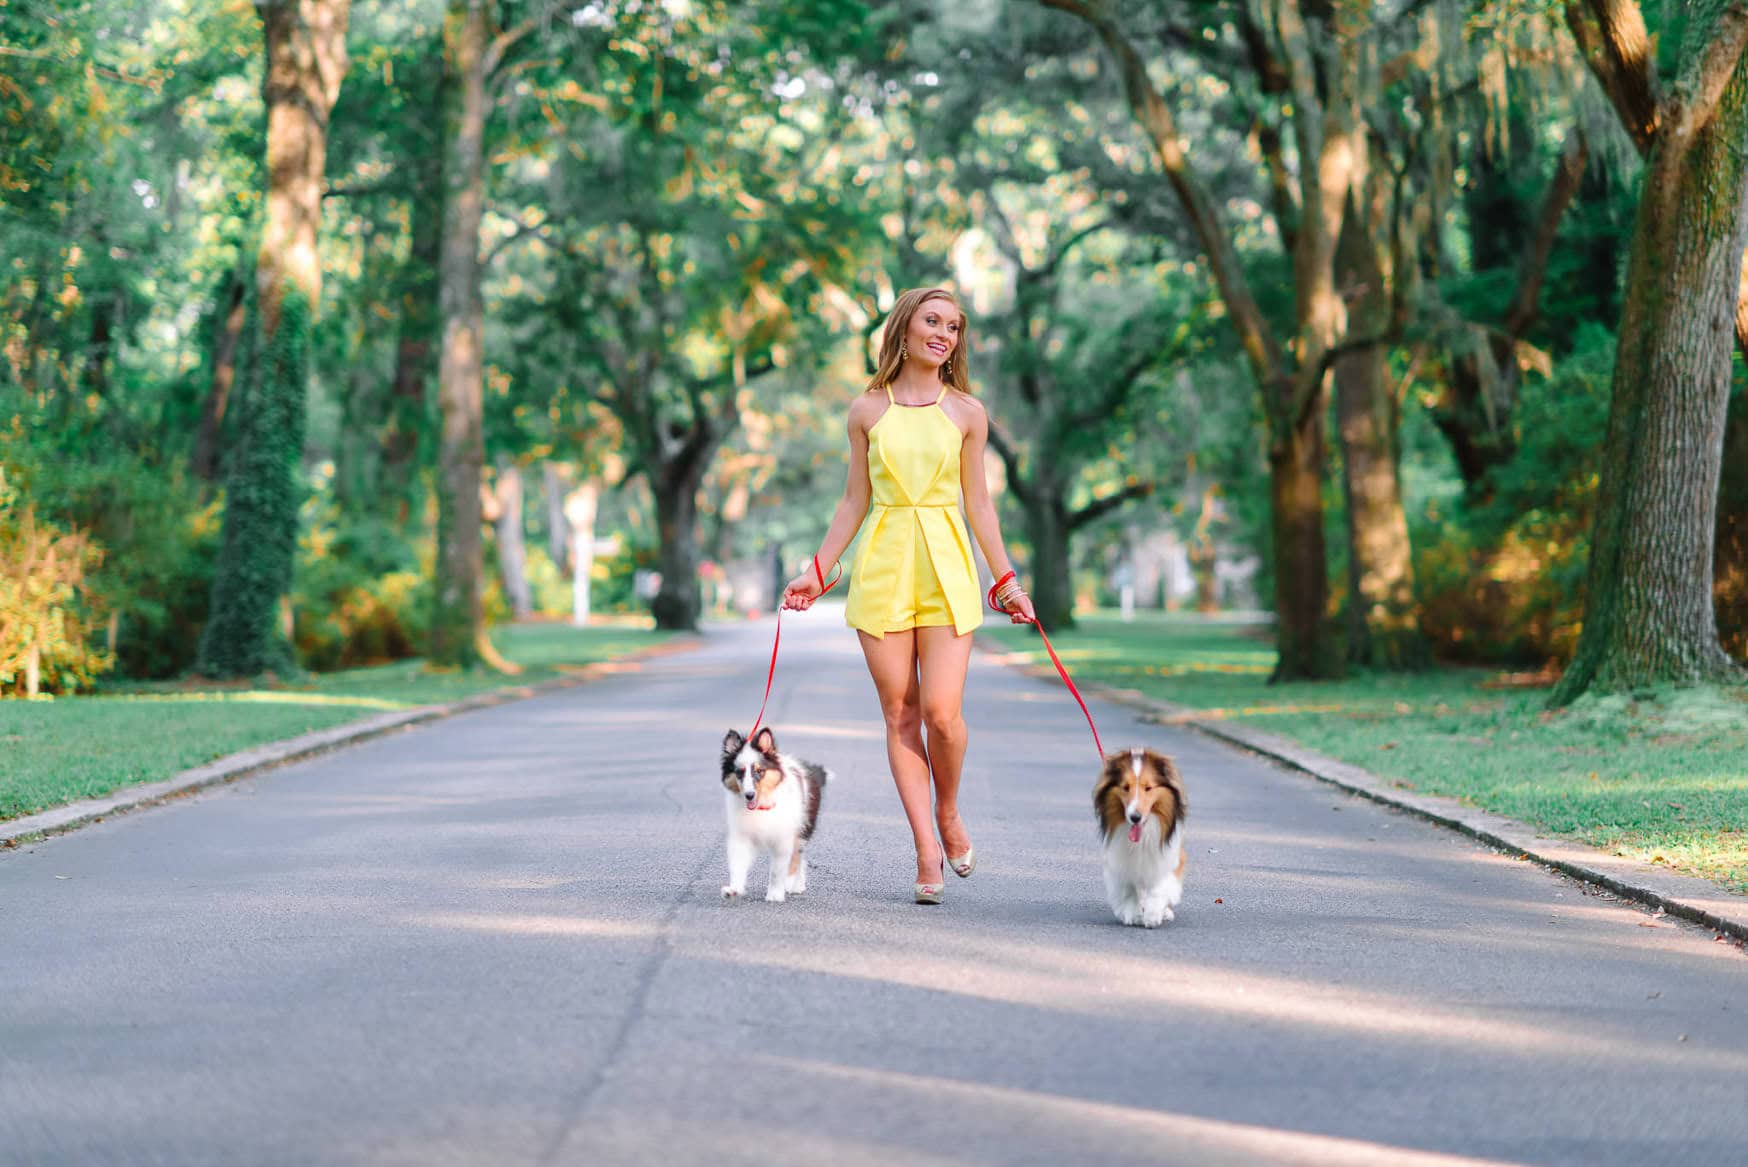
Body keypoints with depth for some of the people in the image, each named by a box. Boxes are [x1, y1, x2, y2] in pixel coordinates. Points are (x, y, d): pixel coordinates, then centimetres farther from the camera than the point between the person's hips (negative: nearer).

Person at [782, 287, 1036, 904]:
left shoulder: (967, 412, 6)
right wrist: (817, 571, 8)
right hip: (882, 568, 1)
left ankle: (948, 812, 17)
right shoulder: (867, 409, 7)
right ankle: (928, 849, 4)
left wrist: (1006, 579, 8)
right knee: (900, 714, -1)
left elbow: (978, 503, 10)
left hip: (946, 567, -1)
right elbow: (854, 501, 12)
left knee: (942, 713, -11)